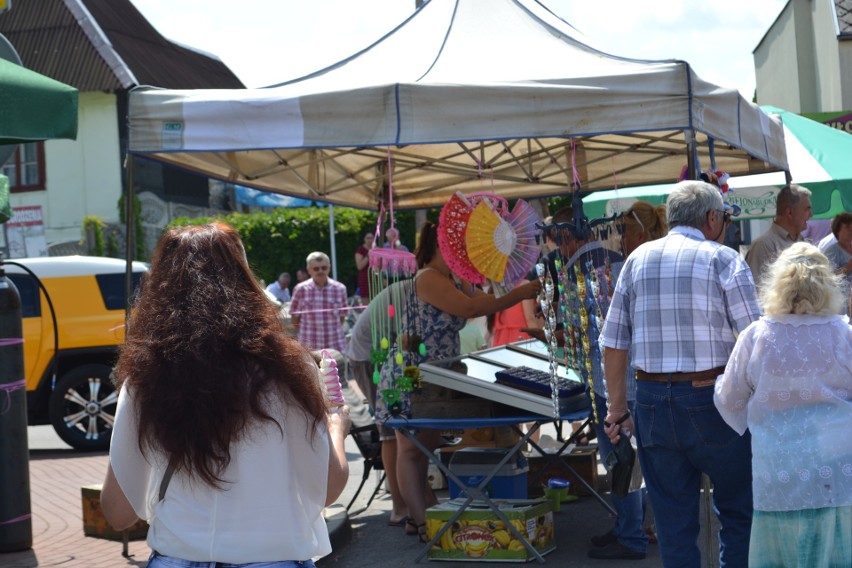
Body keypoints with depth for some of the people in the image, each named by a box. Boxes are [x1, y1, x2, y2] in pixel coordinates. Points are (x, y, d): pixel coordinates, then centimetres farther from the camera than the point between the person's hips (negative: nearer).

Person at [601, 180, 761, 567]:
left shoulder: (637, 259, 8)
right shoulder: (723, 259, -4)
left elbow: (613, 343, 7)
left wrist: (617, 409, 14)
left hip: (653, 403, 4)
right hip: (710, 401, -4)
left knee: (673, 521, 11)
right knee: (737, 511, 13)